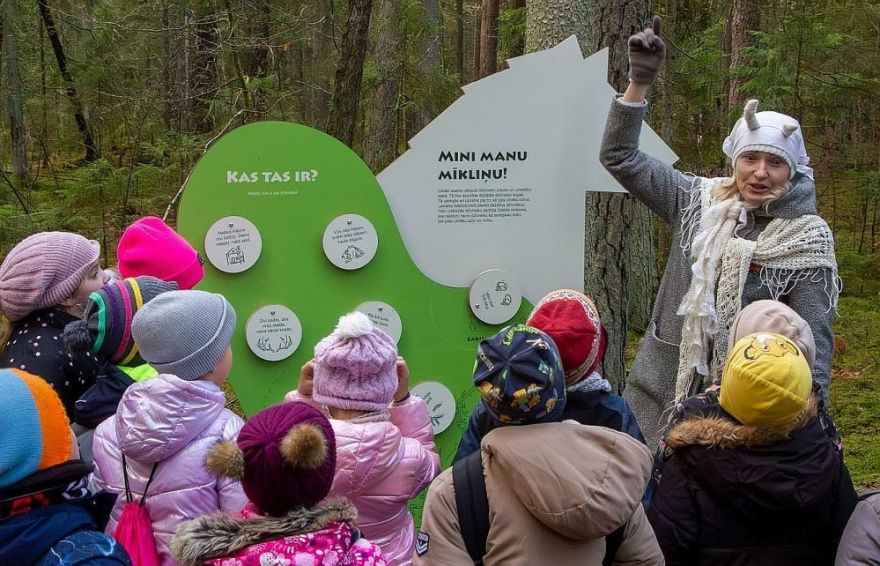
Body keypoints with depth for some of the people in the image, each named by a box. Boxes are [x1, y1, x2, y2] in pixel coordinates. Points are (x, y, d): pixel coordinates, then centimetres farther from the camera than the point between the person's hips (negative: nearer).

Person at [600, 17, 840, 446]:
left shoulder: (808, 239, -6)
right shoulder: (700, 202, 3)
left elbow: (814, 337, -8)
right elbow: (619, 156, 4)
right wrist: (639, 82, -6)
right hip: (663, 387, 3)